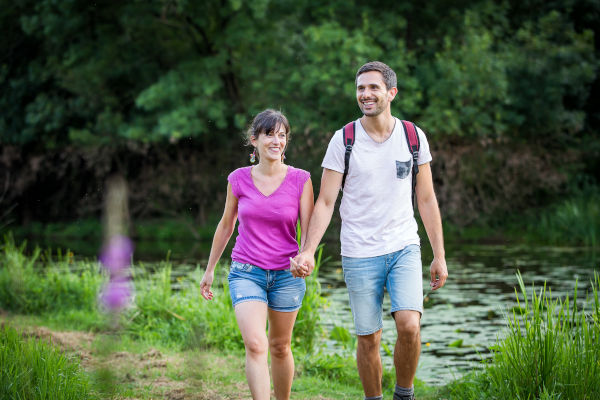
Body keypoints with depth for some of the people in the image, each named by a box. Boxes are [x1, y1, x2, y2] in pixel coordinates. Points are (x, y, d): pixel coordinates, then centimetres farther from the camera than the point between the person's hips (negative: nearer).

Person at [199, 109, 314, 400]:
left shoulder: (300, 180, -5)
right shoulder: (239, 179, -2)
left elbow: (308, 230, -3)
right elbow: (226, 225, 12)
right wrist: (210, 269, 18)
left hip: (286, 274, 1)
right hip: (246, 272, -1)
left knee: (280, 347, 14)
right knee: (255, 345, -17)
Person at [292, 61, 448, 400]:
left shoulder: (414, 137, 2)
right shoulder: (343, 140, -4)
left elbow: (427, 200, 8)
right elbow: (325, 202, -3)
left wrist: (440, 255, 7)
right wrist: (308, 251, -16)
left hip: (404, 249, 1)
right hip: (360, 255, -1)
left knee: (409, 326, -16)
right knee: (369, 339, 4)